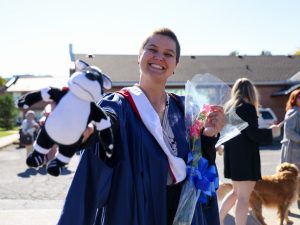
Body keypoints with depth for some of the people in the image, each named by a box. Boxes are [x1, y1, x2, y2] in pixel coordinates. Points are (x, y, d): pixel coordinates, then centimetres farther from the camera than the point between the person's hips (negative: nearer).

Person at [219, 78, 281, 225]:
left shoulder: (229, 107, 11)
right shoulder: (248, 108, -12)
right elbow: (253, 133, -18)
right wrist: (271, 132, -4)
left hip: (232, 154, 8)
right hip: (245, 155, -8)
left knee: (236, 192, 22)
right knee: (244, 196, -3)